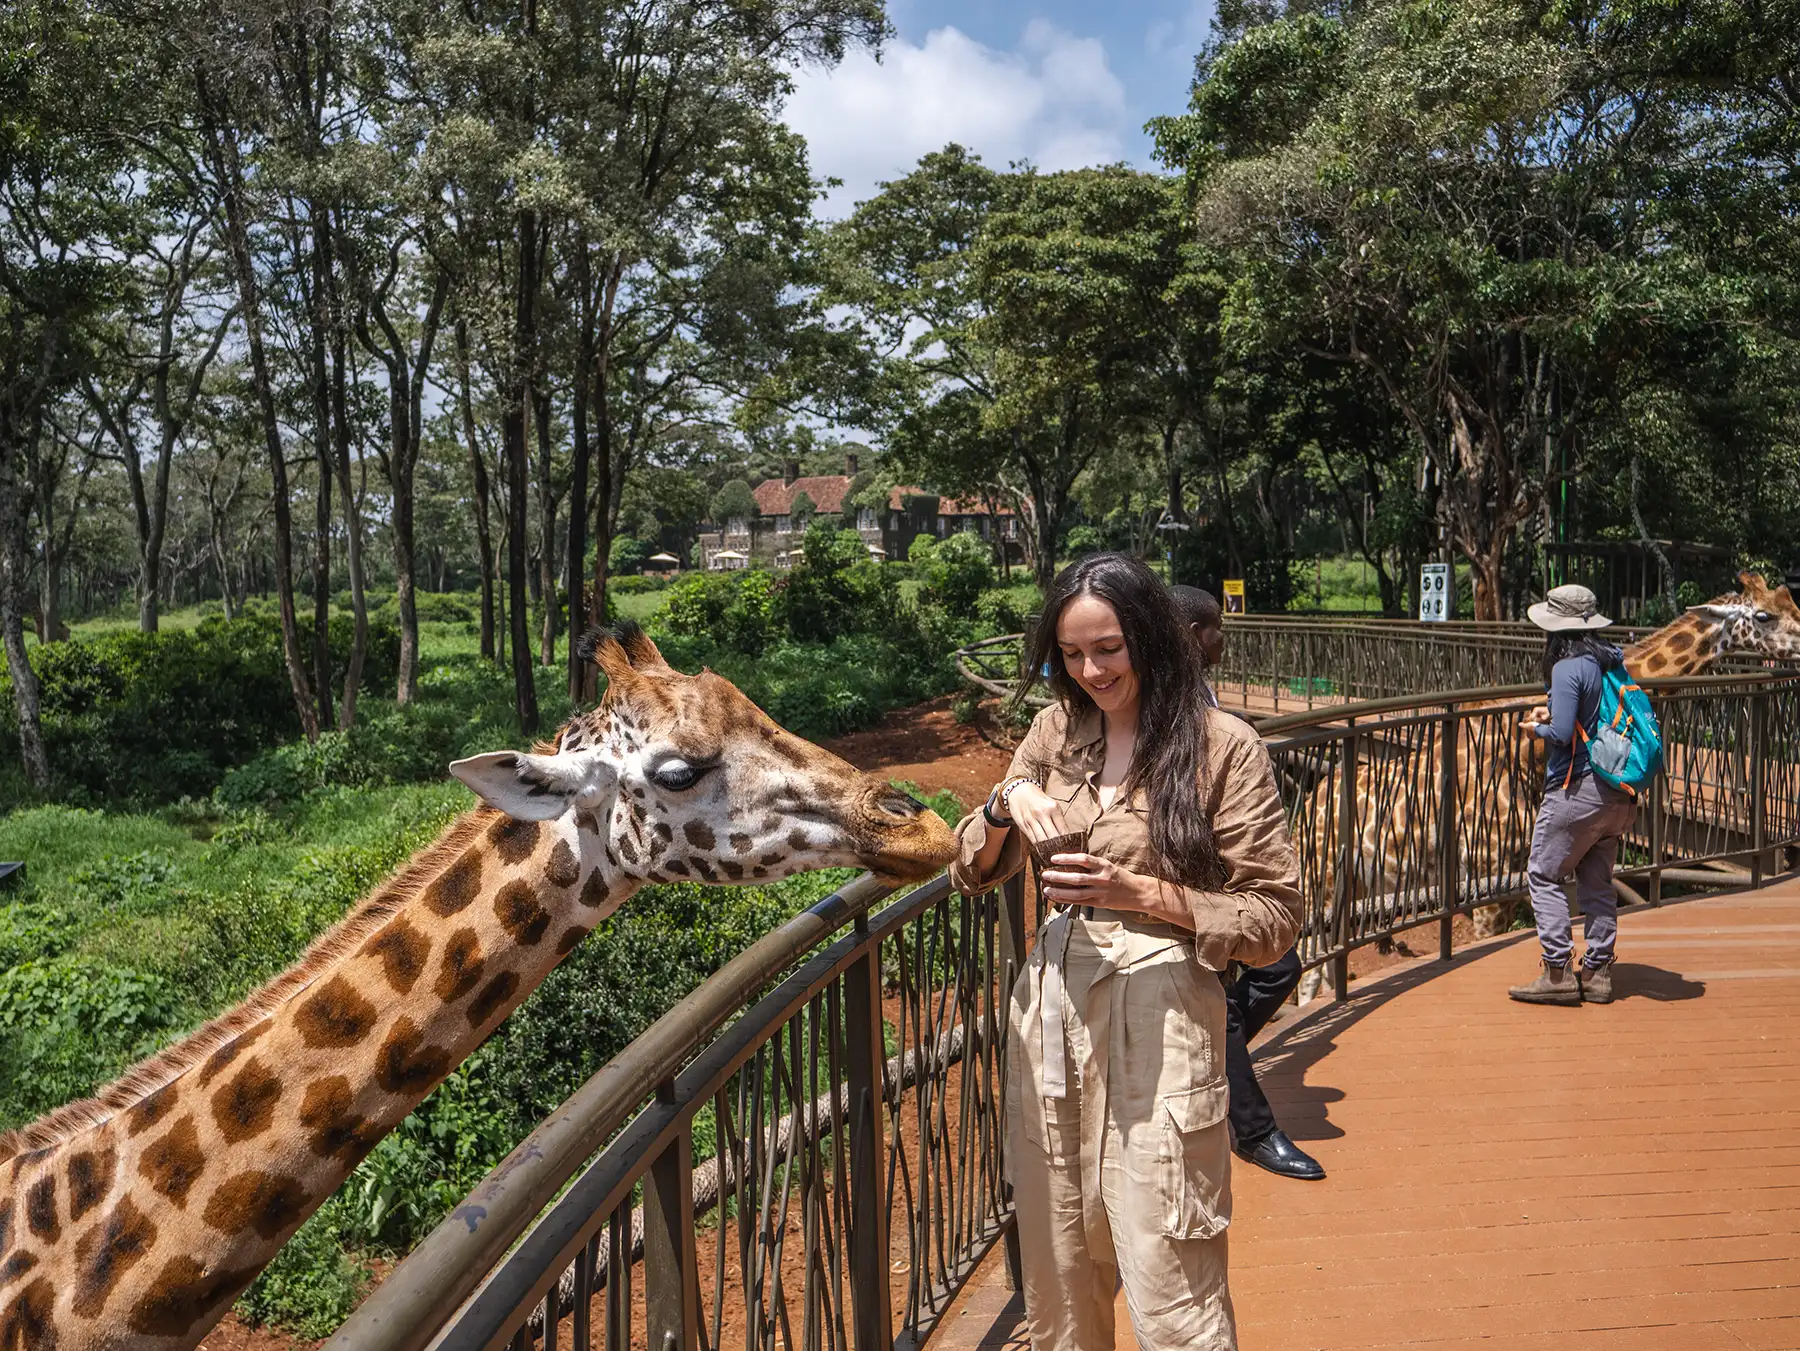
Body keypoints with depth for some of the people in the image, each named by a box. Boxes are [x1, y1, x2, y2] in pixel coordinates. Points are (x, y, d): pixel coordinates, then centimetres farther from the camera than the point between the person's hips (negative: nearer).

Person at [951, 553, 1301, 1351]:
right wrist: (1007, 801, -10)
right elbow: (973, 873, 11)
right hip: (1053, 1008, 5)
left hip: (1158, 1020, -5)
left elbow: (1274, 920, -7)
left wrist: (1138, 891, -19)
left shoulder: (1221, 747, -8)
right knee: (1057, 1277, 16)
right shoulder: (1058, 731, 6)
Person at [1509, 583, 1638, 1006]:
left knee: (1543, 875, 1)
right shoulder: (1613, 661, 8)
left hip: (1577, 790, -8)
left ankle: (1557, 972, -2)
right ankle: (1597, 972, 18)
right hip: (1616, 792, 8)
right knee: (1597, 881, 14)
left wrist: (1538, 729, -2)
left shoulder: (1568, 669, -16)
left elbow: (1562, 734, -21)